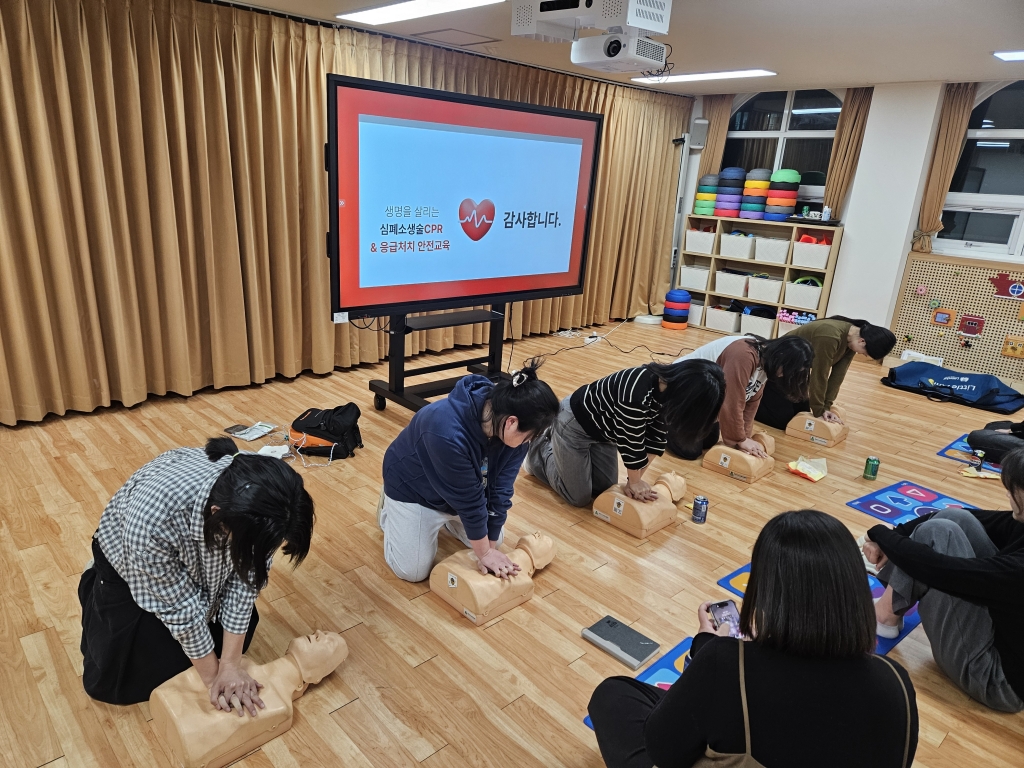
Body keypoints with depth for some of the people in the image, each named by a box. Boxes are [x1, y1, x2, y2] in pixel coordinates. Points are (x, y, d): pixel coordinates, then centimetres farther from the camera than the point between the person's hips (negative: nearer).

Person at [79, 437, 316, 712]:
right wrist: (213, 676, -16)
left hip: (200, 560, 3)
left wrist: (230, 664, -18)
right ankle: (94, 584, 25)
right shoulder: (152, 520, -44)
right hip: (128, 564, -3)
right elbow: (179, 606, -29)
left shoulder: (254, 506, -34)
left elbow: (245, 578, -20)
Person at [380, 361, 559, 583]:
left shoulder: (513, 431, -25)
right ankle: (389, 509, 20)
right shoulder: (448, 433, -44)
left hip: (463, 488, 6)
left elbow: (500, 491, -19)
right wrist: (485, 552, -21)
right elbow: (468, 500, -33)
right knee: (412, 571, -3)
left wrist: (491, 547, -17)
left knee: (490, 540, 13)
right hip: (413, 488, -5)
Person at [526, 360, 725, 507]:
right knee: (579, 498, 2)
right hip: (574, 424, -8)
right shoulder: (636, 395, -41)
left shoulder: (667, 386, -15)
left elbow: (656, 436, -6)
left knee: (605, 490, 16)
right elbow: (631, 442, -27)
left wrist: (636, 479, -8)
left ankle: (552, 441, 31)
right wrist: (635, 482, -10)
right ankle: (539, 448, 21)